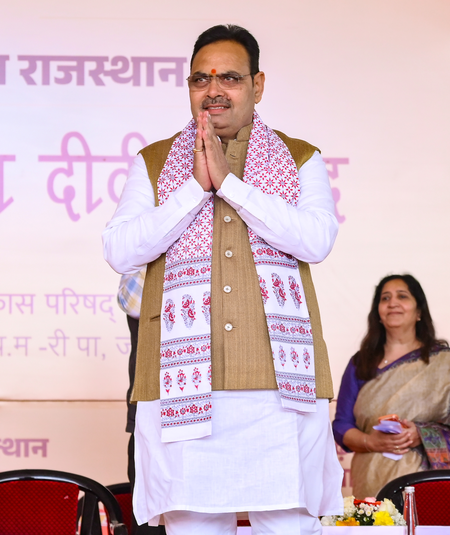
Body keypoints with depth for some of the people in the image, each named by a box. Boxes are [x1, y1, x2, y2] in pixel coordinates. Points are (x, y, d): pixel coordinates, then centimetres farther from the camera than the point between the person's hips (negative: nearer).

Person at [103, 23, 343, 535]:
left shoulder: (301, 161, 13)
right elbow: (120, 251, 1)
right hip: (184, 379, 1)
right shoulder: (153, 163, 15)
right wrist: (196, 187, -6)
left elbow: (316, 241, -6)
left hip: (280, 378, 0)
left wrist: (229, 181, -9)